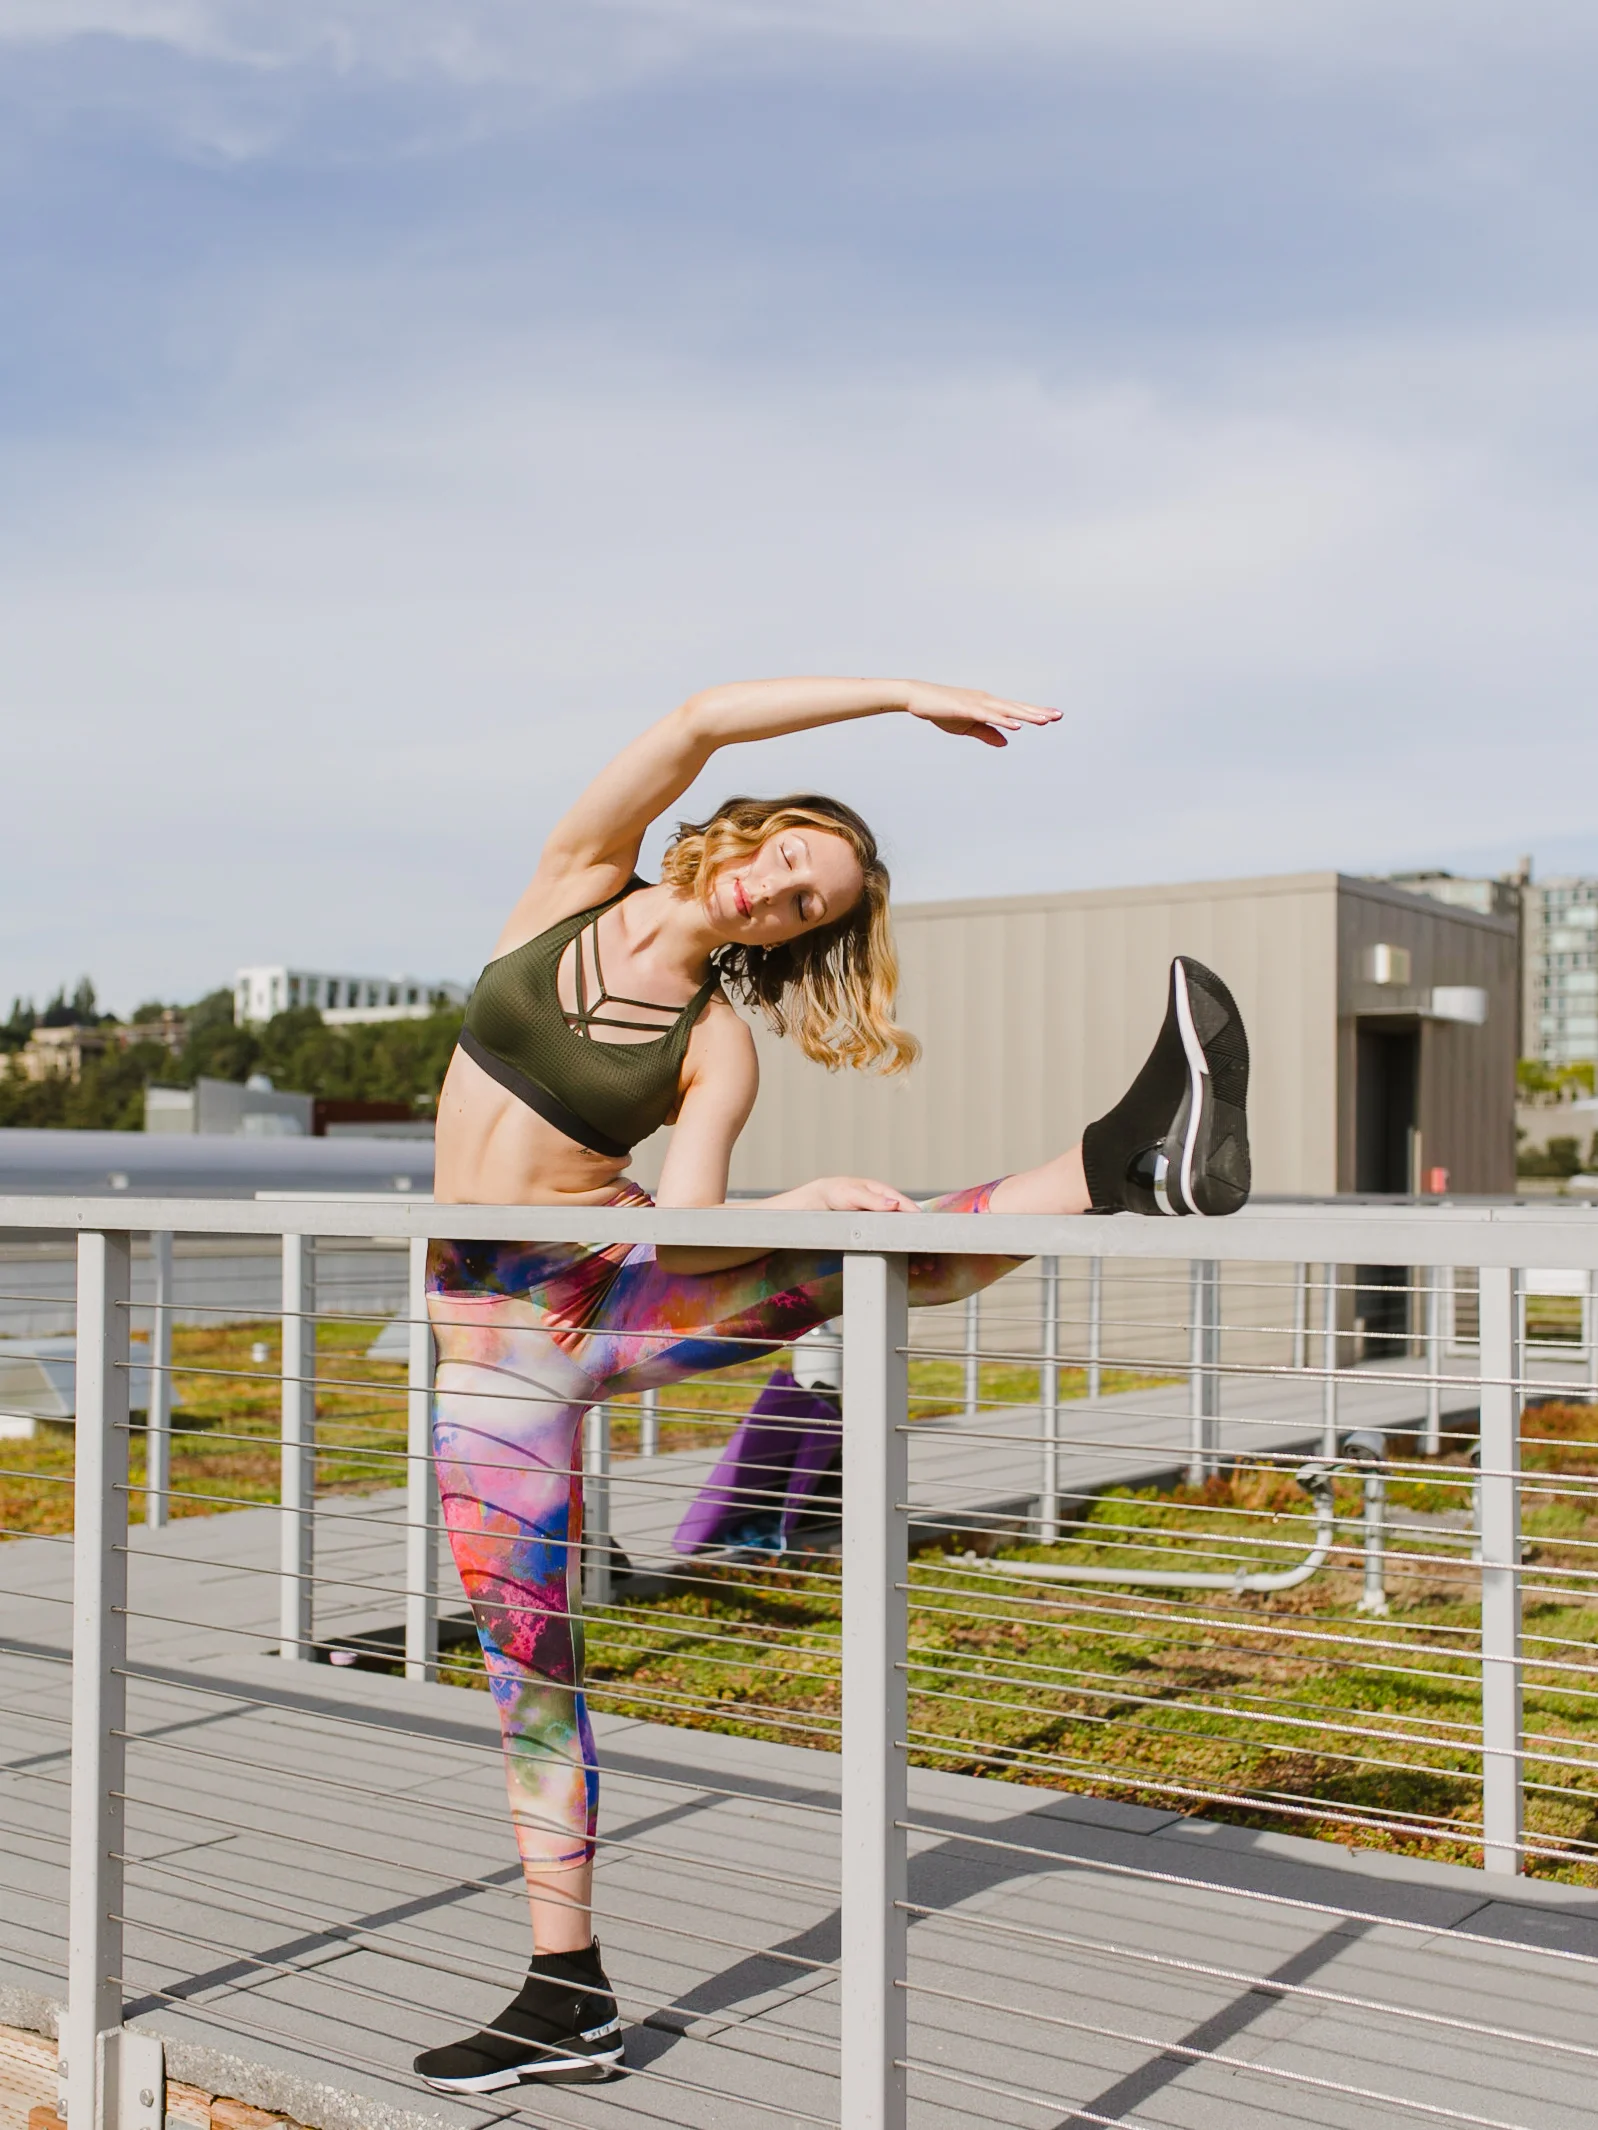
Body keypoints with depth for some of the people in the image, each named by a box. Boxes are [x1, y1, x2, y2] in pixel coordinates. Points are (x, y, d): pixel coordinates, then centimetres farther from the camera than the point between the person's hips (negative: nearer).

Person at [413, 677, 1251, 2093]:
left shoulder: (721, 1047, -1)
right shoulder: (577, 886, 1)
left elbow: (685, 1226, -14)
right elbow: (700, 722, -9)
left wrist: (790, 1203, -33)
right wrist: (906, 697, -10)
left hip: (619, 1289, 0)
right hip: (485, 1327, 0)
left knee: (872, 1261, -26)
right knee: (527, 1644, 4)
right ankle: (568, 1999, 14)